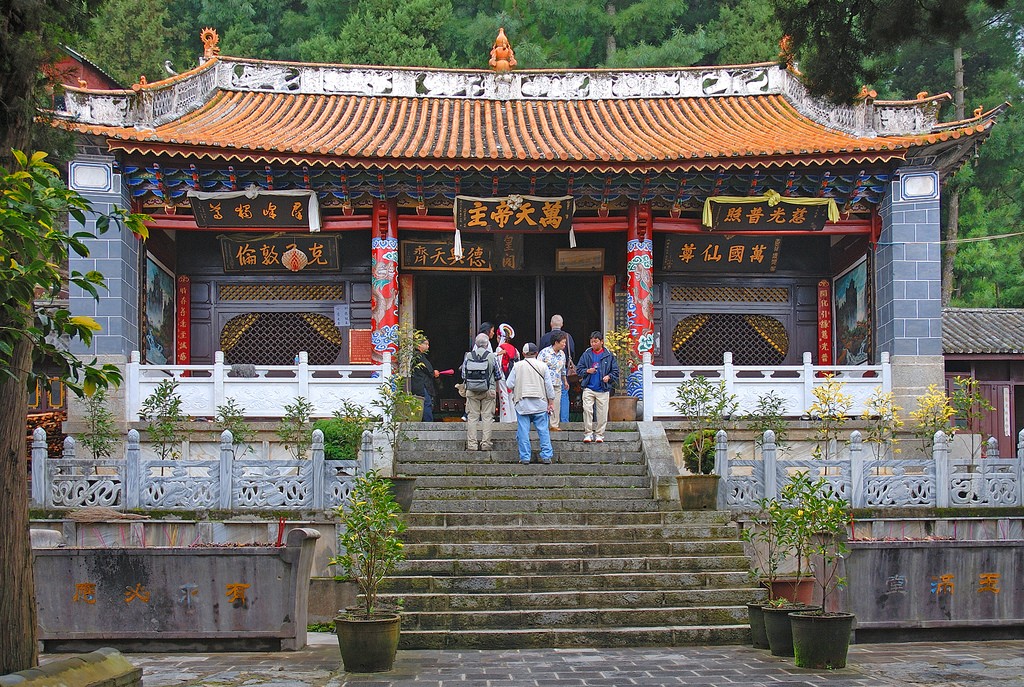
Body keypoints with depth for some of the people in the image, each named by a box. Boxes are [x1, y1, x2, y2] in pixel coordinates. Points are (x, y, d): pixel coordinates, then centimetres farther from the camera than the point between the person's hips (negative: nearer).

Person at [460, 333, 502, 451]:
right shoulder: (491, 356, -2)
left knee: (472, 417, 4)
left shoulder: (468, 356, 1)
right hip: (488, 391, -1)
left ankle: (471, 444, 1)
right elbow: (498, 376, 7)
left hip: (471, 391, 1)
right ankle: (485, 443, 1)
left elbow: (463, 375, 8)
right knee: (487, 417, 3)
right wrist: (496, 388, 26)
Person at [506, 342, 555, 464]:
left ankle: (525, 457, 2)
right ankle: (546, 456, 4)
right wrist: (551, 403, 7)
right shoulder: (542, 366, 1)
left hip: (523, 403, -1)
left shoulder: (517, 366, 0)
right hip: (540, 403, 1)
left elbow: (509, 384, 0)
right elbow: (548, 386, 1)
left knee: (523, 431, 2)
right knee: (543, 430, 5)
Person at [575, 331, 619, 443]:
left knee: (602, 413, 1)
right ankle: (588, 433, -2)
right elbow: (578, 369, 11)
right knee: (587, 410, -9)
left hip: (603, 389, 0)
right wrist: (587, 371, -8)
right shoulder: (586, 354, 6)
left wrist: (609, 377, -11)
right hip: (588, 388, 0)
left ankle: (599, 434, 11)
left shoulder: (609, 355, 3)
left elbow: (615, 371, 7)